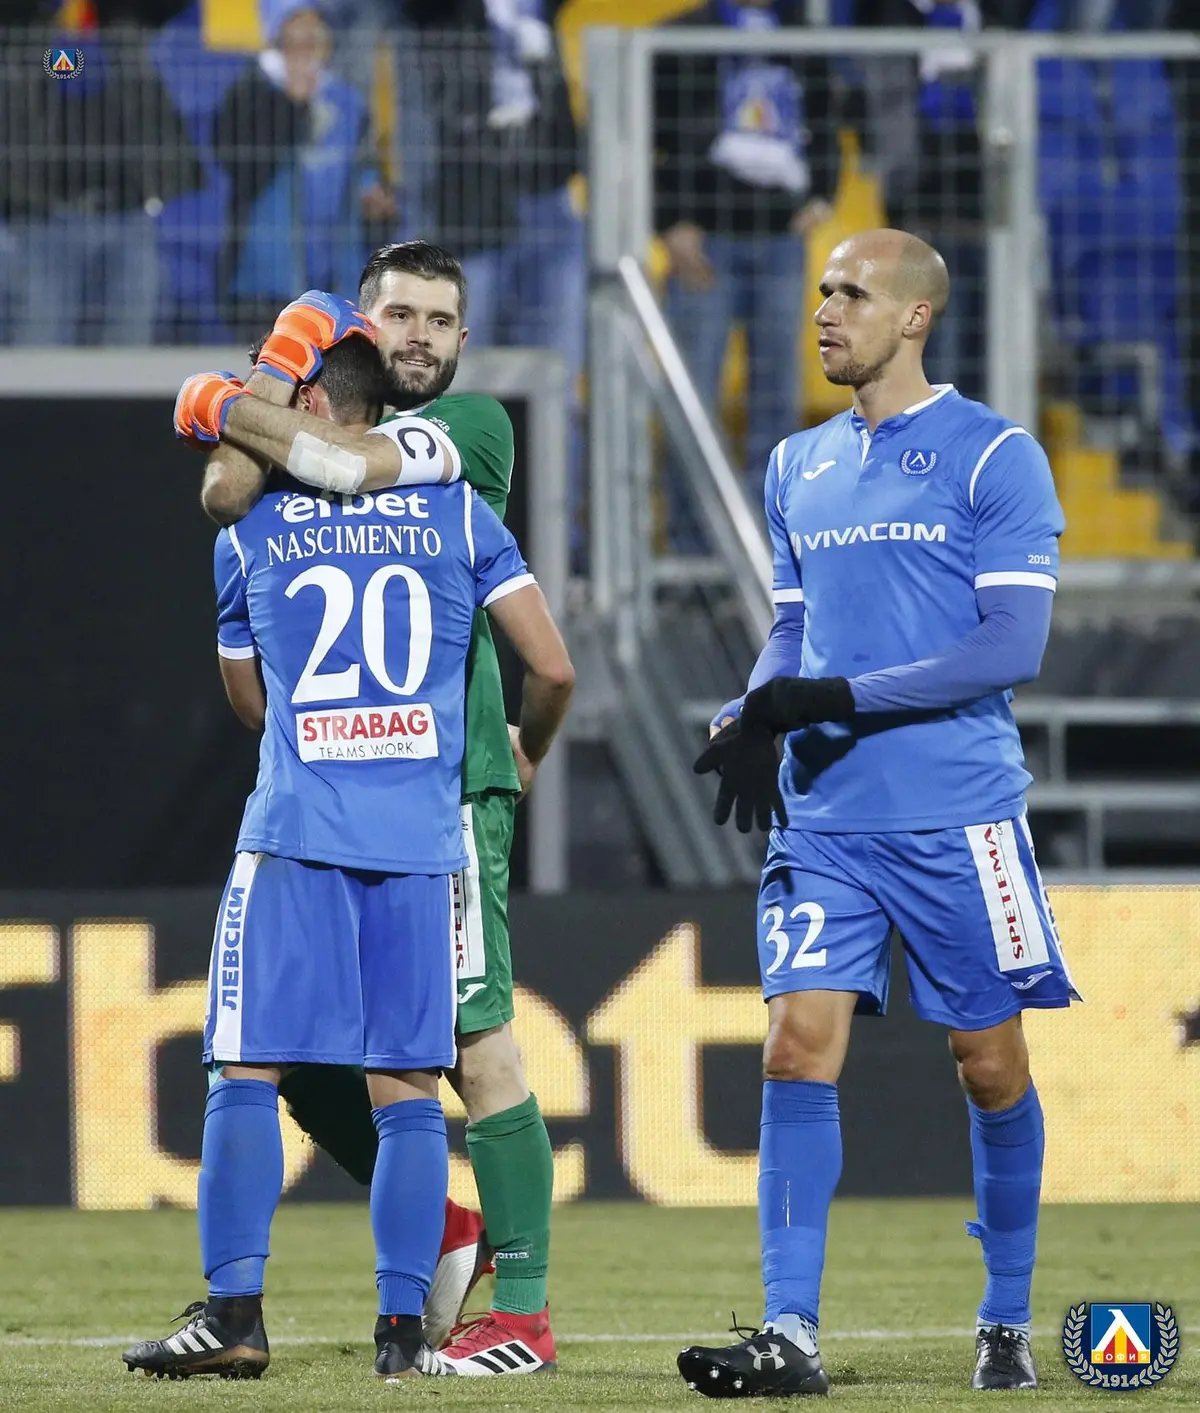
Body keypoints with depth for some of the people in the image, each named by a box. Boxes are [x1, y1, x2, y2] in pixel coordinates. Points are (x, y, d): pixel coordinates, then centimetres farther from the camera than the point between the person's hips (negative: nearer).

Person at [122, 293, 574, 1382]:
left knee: (248, 1073, 1)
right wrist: (522, 757, 24)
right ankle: (405, 1328, 2)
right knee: (406, 1085, 5)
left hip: (297, 831, -2)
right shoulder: (455, 514, 6)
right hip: (422, 835, 2)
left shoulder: (249, 537, 7)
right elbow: (554, 669, 4)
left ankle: (235, 1314, -6)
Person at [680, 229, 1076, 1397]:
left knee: (989, 1062, 3)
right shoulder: (797, 467, 14)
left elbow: (1013, 644, -12)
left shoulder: (994, 456, -5)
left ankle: (1007, 1325, 18)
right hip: (822, 812, 5)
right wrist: (753, 718, -1)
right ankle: (790, 1333, -10)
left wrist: (841, 699, -18)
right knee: (797, 1046, -8)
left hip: (959, 816, -4)